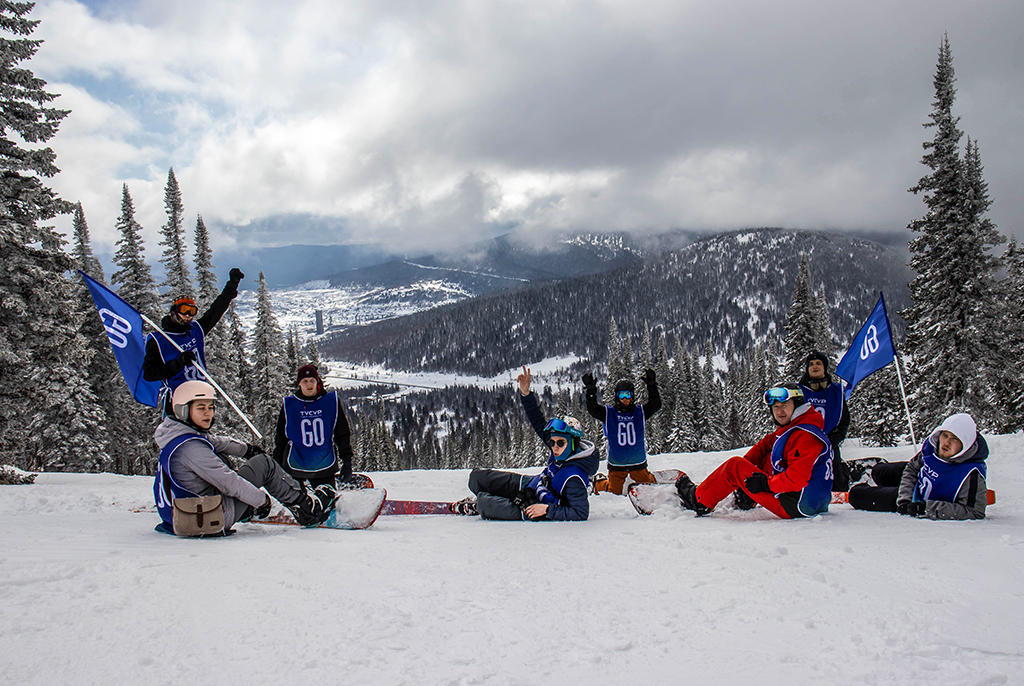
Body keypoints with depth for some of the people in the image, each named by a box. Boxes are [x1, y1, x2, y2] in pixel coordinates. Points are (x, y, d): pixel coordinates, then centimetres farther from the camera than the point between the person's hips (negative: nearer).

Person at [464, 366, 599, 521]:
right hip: (529, 484, 8)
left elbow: (581, 513, -33)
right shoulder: (564, 449, -14)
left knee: (482, 502, -11)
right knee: (476, 477, 8)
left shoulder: (574, 478, -35)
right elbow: (540, 424, -5)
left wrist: (547, 509, -32)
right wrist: (526, 393, -14)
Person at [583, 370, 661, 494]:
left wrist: (651, 385, -22)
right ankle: (599, 482, 39)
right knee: (615, 491, 9)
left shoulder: (640, 412, 0)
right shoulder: (608, 413, -3)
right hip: (616, 464, -1)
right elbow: (592, 408, -14)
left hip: (638, 462, 1)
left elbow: (655, 404, -11)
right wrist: (590, 390, -26)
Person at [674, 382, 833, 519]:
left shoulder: (805, 436, -20)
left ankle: (699, 500, 10)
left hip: (792, 507, -10)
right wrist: (746, 464, 2)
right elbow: (765, 445, 17)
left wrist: (765, 484, -19)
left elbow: (796, 478, -28)